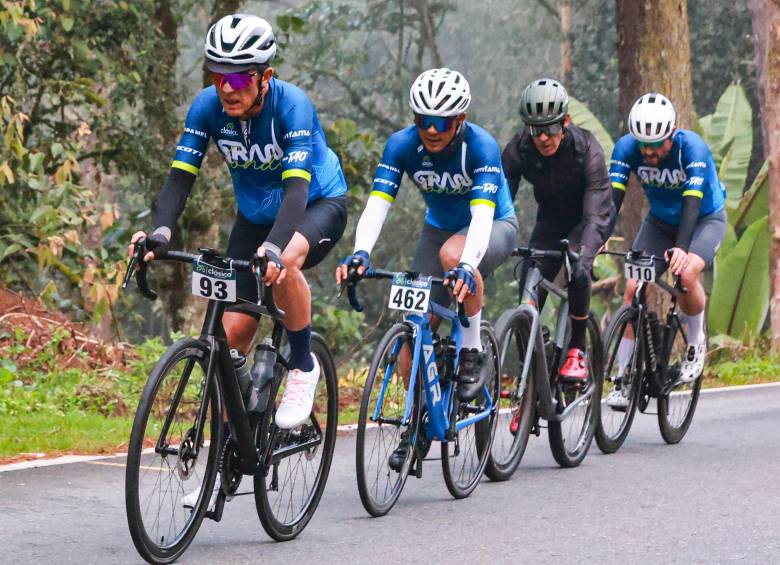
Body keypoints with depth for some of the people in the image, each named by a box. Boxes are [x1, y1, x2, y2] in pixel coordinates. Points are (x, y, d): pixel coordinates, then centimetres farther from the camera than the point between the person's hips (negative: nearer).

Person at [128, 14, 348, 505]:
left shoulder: (292, 106, -30)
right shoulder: (208, 107, -18)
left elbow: (296, 186, -39)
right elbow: (181, 175, -20)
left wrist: (274, 249, -55)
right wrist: (161, 232, -39)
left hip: (320, 204, -5)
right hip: (255, 215, 5)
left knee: (285, 261, -39)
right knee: (233, 329, -7)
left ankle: (304, 367, -13)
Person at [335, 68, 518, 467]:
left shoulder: (481, 147, -29)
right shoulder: (402, 145, -20)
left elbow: (482, 213, -41)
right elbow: (377, 203, -28)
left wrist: (467, 265, -58)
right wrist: (361, 252, -47)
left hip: (495, 227, -4)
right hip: (439, 228, 4)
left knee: (453, 254, -38)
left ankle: (473, 352, -18)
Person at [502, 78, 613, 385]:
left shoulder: (586, 149, -32)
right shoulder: (518, 150, -23)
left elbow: (596, 214, -39)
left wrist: (584, 257, -56)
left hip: (587, 218, -3)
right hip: (551, 219, 3)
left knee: (578, 271, -31)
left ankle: (577, 351, -13)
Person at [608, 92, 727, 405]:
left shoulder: (692, 147, -31)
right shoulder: (627, 147, -21)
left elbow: (692, 201, -39)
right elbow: (613, 195, -28)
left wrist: (681, 247, -53)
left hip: (706, 218, -4)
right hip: (660, 221, 4)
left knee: (686, 273, -32)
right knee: (633, 288, -14)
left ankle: (697, 343, -3)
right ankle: (623, 380, -6)